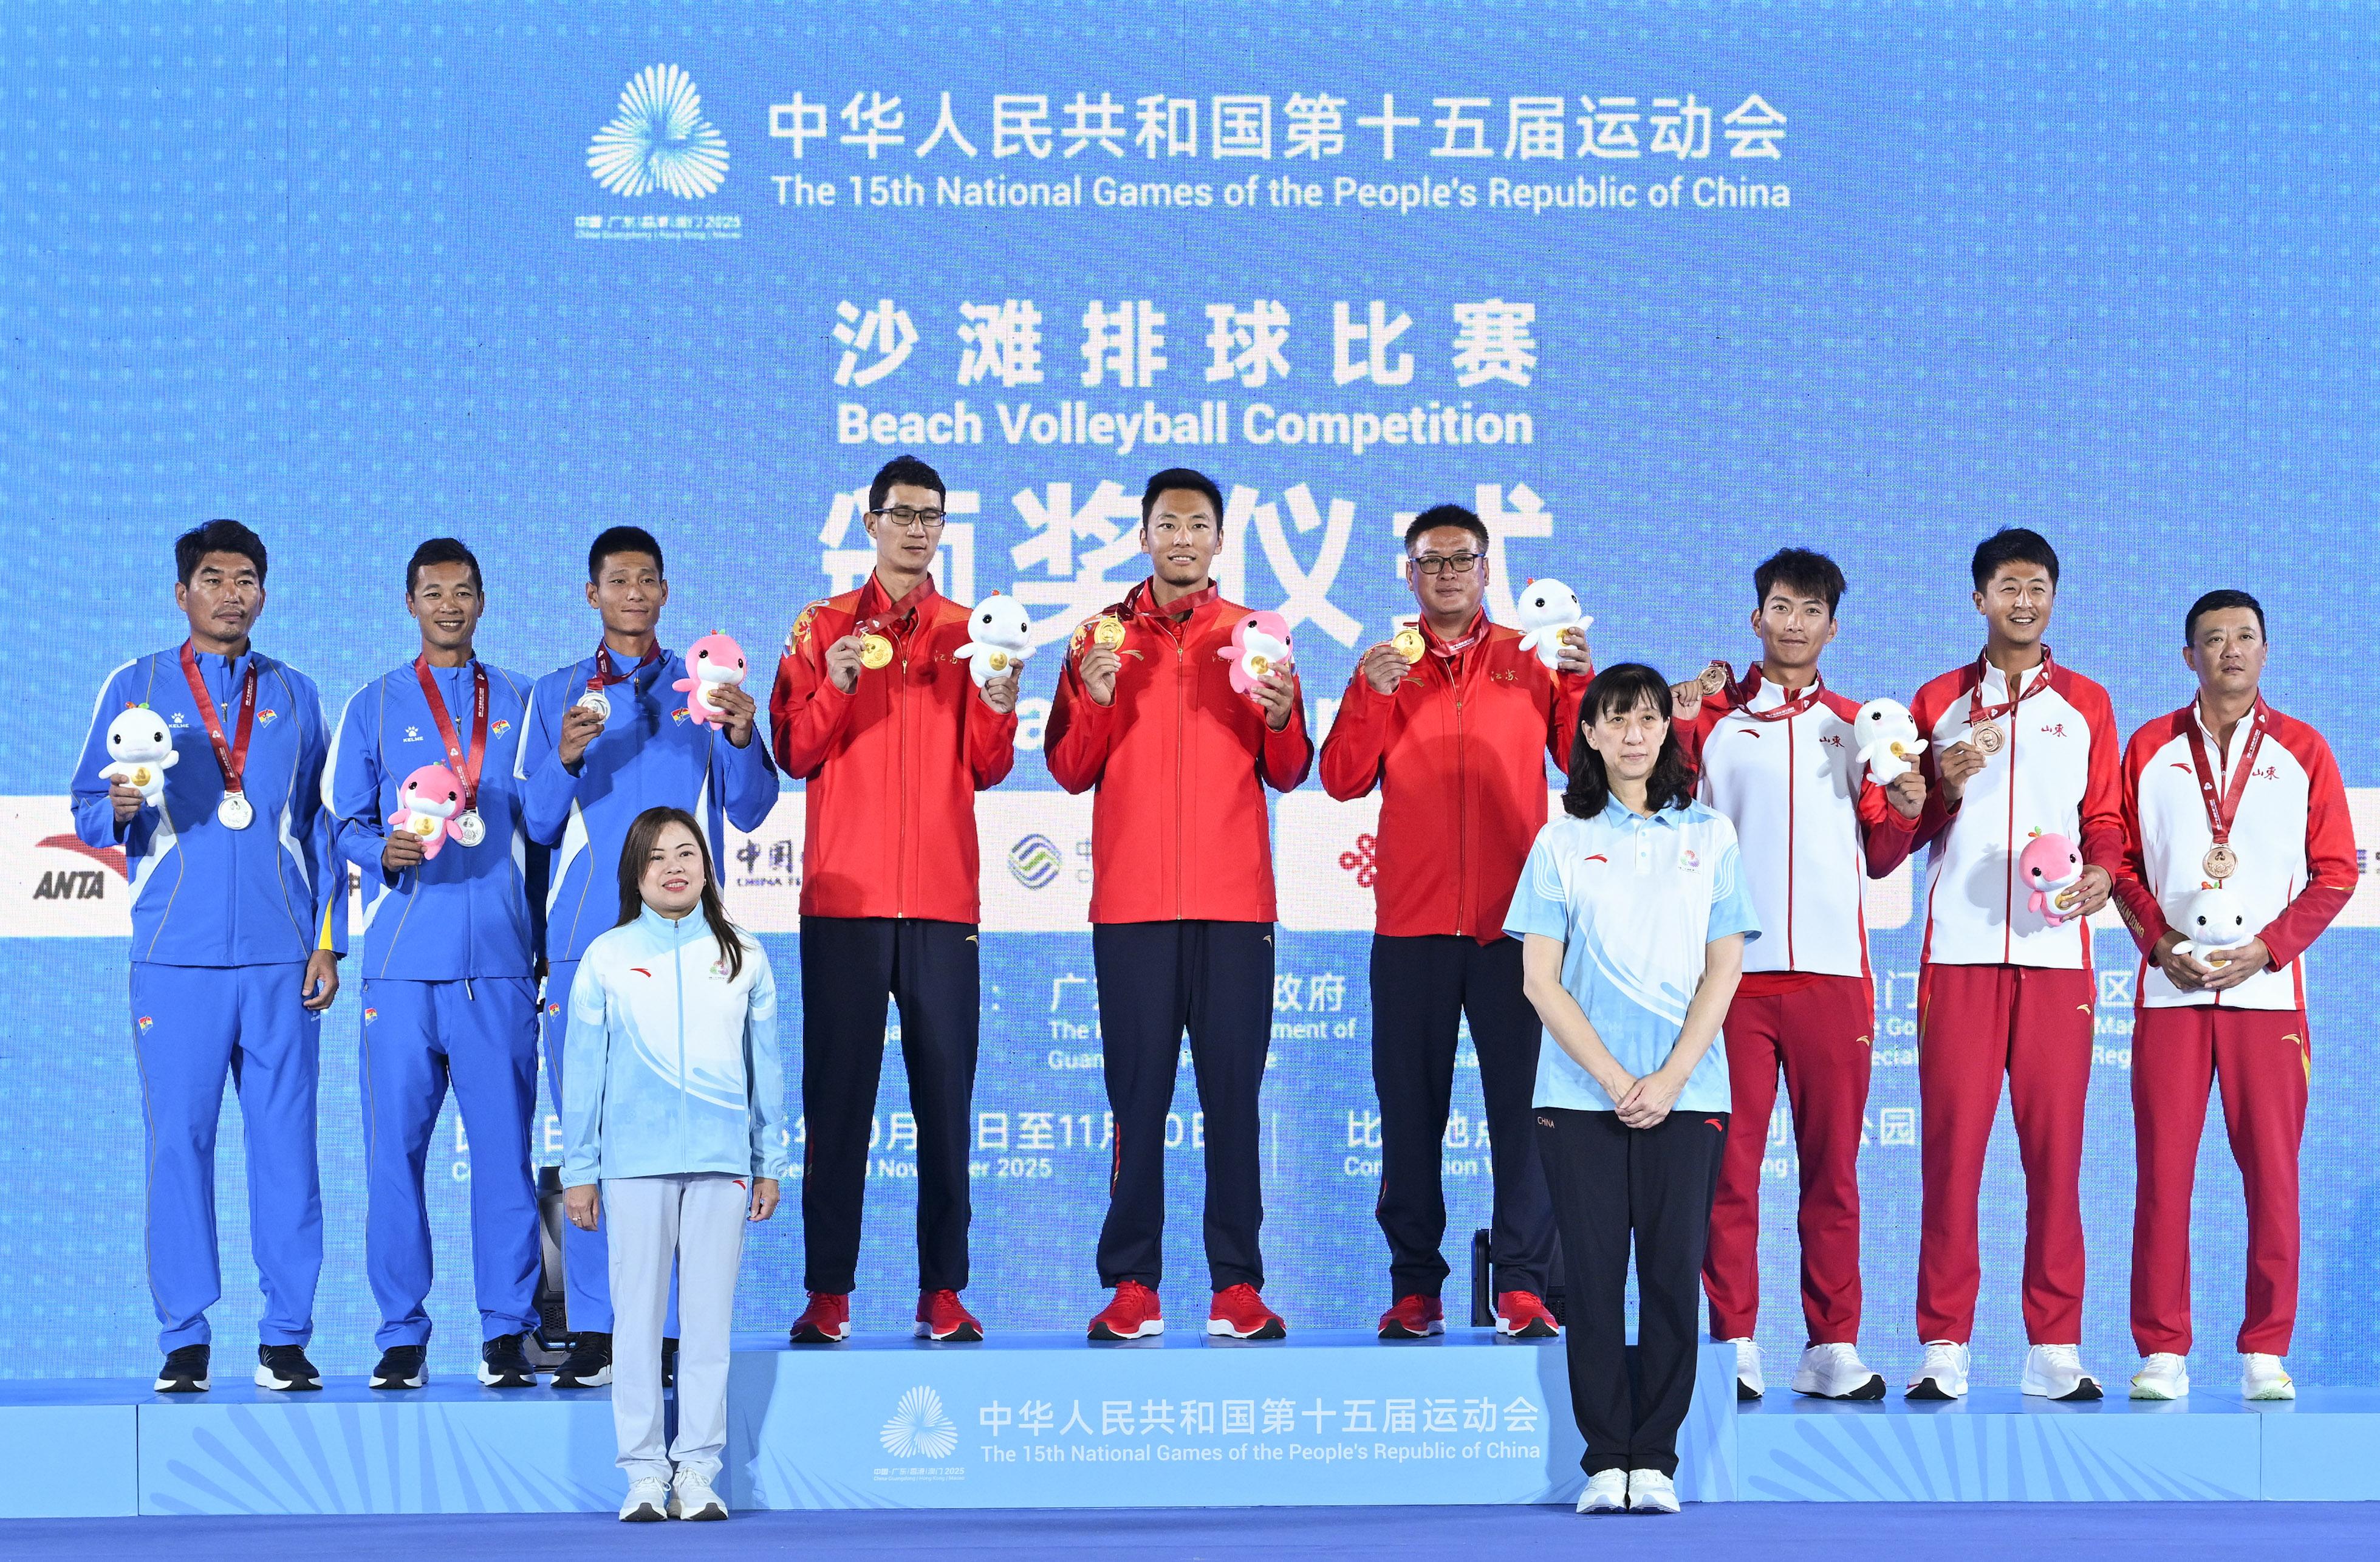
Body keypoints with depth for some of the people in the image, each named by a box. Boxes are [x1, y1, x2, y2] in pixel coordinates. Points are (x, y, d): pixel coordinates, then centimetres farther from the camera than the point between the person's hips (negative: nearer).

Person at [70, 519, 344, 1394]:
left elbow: (323, 827, 15)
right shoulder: (135, 688, 11)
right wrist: (119, 810, -15)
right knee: (178, 1140, -3)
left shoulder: (294, 697, 15)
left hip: (279, 958, 1)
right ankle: (184, 1341, 3)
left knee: (286, 1143, -2)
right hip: (176, 954, -1)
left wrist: (328, 943, 7)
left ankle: (286, 1338, 3)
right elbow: (88, 813, 9)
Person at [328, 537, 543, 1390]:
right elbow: (344, 824, 8)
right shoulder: (373, 706, 14)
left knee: (504, 1142, -4)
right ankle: (401, 1335, 4)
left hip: (499, 957, 0)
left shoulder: (520, 702, 16)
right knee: (395, 1143, -2)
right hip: (403, 959, 0)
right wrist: (385, 850, -11)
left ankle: (506, 1331, 2)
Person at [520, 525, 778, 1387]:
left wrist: (741, 739, -10)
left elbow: (750, 812, 9)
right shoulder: (557, 695, 14)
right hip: (586, 936, 0)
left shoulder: (706, 686, 13)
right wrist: (567, 760, -10)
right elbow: (536, 825, 9)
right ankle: (595, 1329, -1)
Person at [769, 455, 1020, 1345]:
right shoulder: (823, 628, 10)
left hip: (942, 897, 1)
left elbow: (986, 770, 6)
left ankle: (942, 1291, 1)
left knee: (946, 1095, -2)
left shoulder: (967, 632, 12)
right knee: (837, 1096, -3)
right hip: (845, 895, -1)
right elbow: (794, 754, 3)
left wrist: (999, 702, -12)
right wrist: (833, 687, -12)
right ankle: (827, 1294, 0)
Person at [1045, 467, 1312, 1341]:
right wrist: (1093, 698, -9)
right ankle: (1132, 1285, -1)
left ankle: (1238, 1284, -1)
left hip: (1234, 902, 0)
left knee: (1234, 1091, -3)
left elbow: (1288, 774, 8)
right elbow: (1070, 772, 7)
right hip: (1131, 903, 0)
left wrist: (1281, 719, -12)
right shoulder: (1102, 637, 11)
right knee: (1137, 1094, -3)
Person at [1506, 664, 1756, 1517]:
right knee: (1594, 1276, -2)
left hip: (1686, 1093, 0)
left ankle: (1655, 1460, 5)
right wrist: (1616, 1080, -9)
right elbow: (1542, 981, 1)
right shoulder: (1562, 841, 7)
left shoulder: (1710, 837, 9)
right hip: (1580, 1094, 0)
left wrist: (1669, 1080, -8)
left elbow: (1723, 972, 4)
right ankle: (1605, 1462, 4)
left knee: (1673, 1273, -2)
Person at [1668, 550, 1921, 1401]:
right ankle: (1732, 1345, 1)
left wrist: (1904, 813, -3)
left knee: (1833, 1165, 2)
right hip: (1733, 969, -2)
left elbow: (1876, 857, 17)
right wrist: (1675, 729, -7)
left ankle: (1832, 1347, 5)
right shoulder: (1711, 716, 10)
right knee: (1730, 1165, -3)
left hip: (1832, 972, 2)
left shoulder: (1856, 726, 16)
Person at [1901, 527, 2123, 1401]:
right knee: (1951, 1147, -4)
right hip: (1958, 956, 0)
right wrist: (1945, 787, -6)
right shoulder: (1939, 703, 13)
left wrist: (2101, 871, -8)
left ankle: (2053, 1347, 2)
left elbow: (2105, 819, 13)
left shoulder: (2087, 704, 15)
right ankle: (1943, 1344, -1)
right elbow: (1901, 836, 13)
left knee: (2056, 1148, -2)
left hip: (2055, 955, 0)